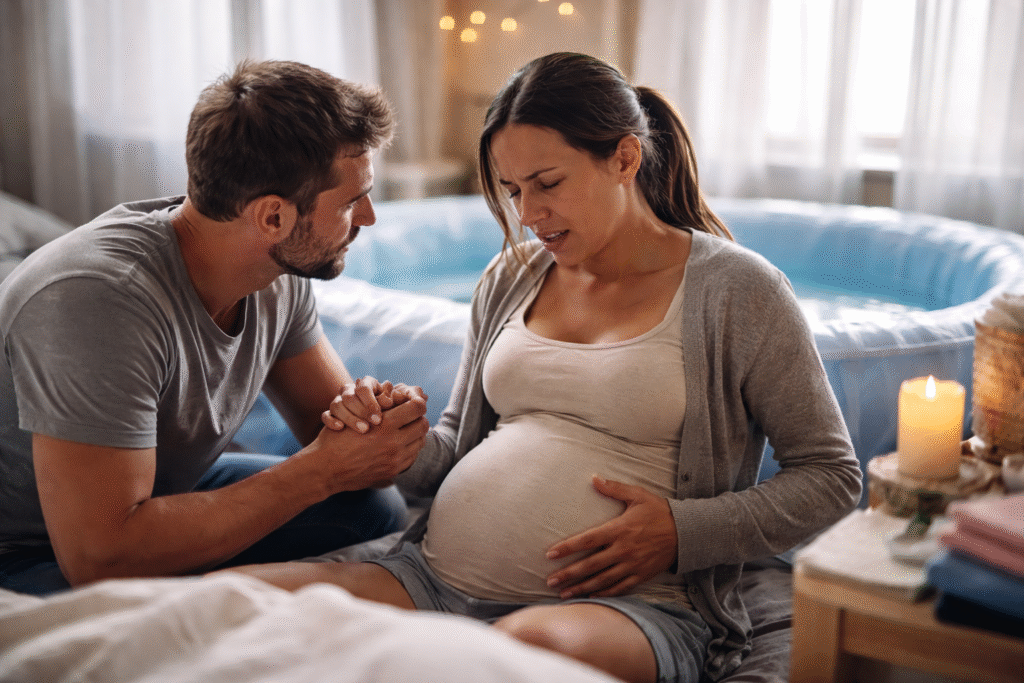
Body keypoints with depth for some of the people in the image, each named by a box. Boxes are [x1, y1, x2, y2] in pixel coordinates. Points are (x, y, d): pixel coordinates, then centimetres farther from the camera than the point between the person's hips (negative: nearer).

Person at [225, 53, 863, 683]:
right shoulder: (510, 279, 17)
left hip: (625, 603, -3)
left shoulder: (737, 291, 0)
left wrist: (682, 532, -11)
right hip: (438, 576, 4)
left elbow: (832, 475, 2)